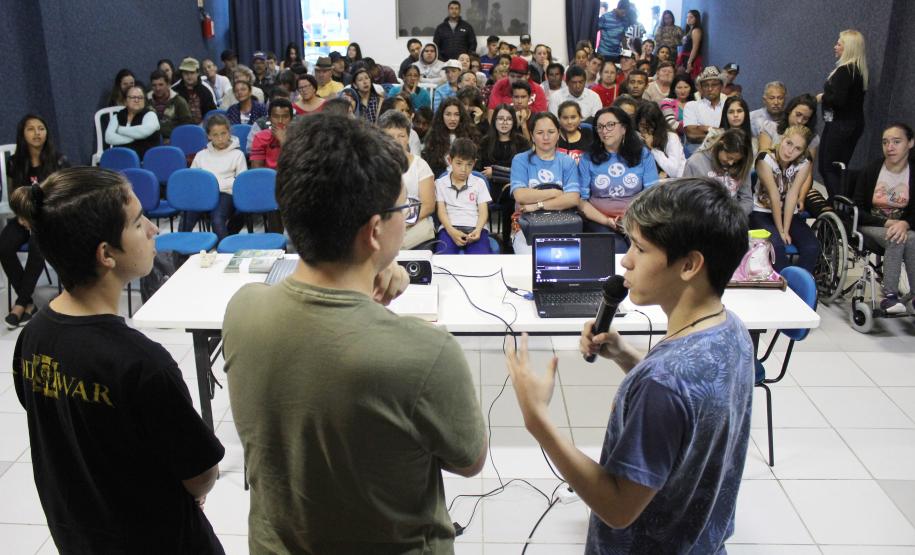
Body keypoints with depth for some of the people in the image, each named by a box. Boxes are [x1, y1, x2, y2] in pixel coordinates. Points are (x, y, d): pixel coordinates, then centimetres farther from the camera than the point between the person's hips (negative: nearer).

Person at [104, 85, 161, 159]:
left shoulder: (150, 115, 2)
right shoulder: (117, 116, 13)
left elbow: (145, 131, -19)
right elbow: (109, 137, -1)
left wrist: (121, 130, -5)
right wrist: (133, 137, -10)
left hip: (145, 159, -4)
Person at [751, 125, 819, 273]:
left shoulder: (804, 164, -6)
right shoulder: (766, 160, -17)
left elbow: (792, 196, -16)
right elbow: (774, 195, -20)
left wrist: (786, 230, -21)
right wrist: (780, 230, -22)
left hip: (789, 214, 4)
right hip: (761, 212, -4)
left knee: (812, 247, -18)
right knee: (776, 244, -31)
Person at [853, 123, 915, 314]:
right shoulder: (871, 171, -5)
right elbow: (857, 211, -7)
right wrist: (887, 223, -19)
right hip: (870, 226, -2)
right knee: (896, 240, -34)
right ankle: (890, 295, -33)